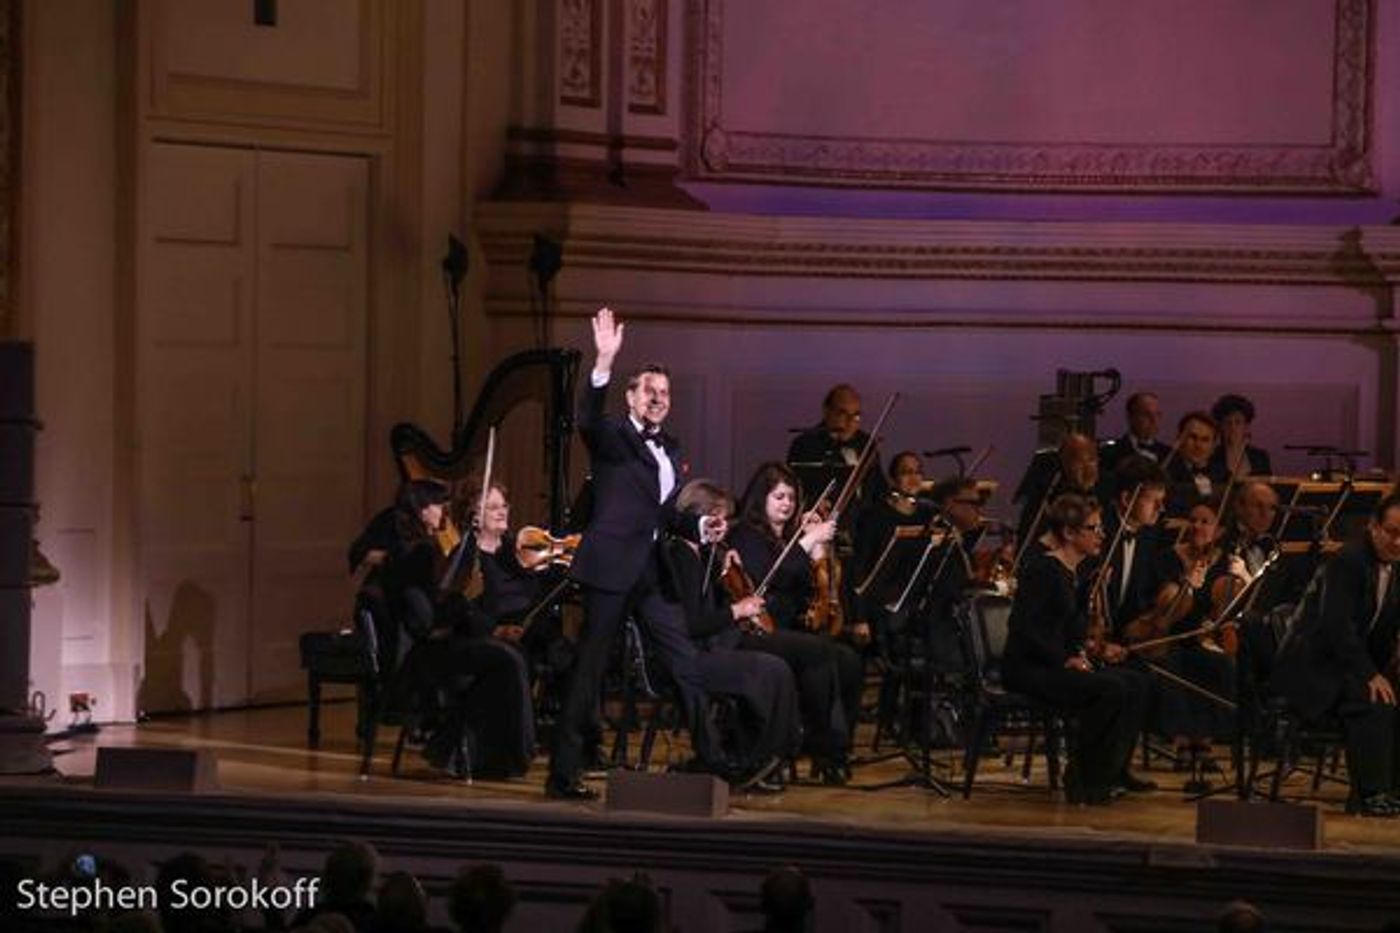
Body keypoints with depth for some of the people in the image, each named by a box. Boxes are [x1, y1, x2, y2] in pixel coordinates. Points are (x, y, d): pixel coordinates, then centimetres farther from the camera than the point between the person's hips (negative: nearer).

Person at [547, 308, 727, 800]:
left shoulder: (670, 450, 18)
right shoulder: (613, 436, -3)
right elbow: (587, 419, -26)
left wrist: (700, 528, 5)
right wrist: (603, 363, -40)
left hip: (651, 573, 7)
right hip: (611, 568, -7)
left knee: (686, 664, 6)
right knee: (590, 668, -4)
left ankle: (710, 760, 14)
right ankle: (562, 773, 0)